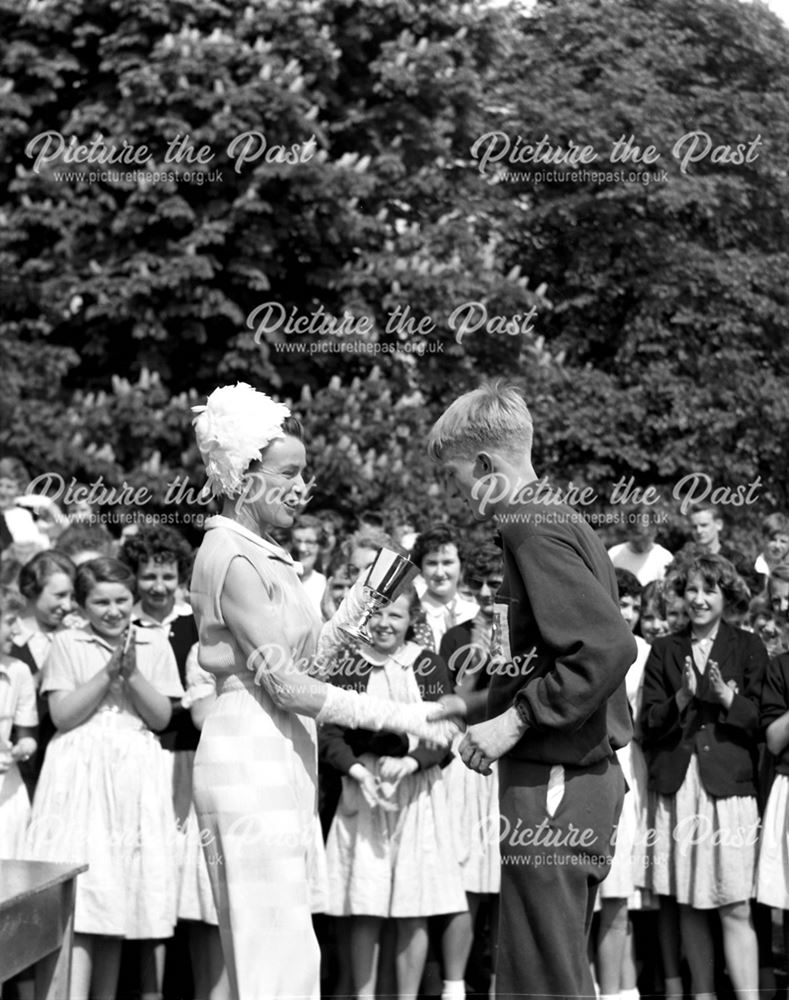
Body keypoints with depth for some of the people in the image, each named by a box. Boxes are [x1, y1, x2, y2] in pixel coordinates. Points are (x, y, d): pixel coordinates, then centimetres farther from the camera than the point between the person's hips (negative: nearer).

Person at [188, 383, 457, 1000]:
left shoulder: (262, 555, 16)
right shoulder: (232, 558, -14)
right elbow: (285, 684, -18)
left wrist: (356, 607, 6)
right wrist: (401, 717, -17)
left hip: (282, 760, 10)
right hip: (250, 758, -10)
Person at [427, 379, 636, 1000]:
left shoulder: (533, 529, -14)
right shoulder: (564, 521, 15)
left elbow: (609, 646, -25)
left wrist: (517, 719, -19)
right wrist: (485, 701, 16)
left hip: (552, 781, -10)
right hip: (586, 777, 10)